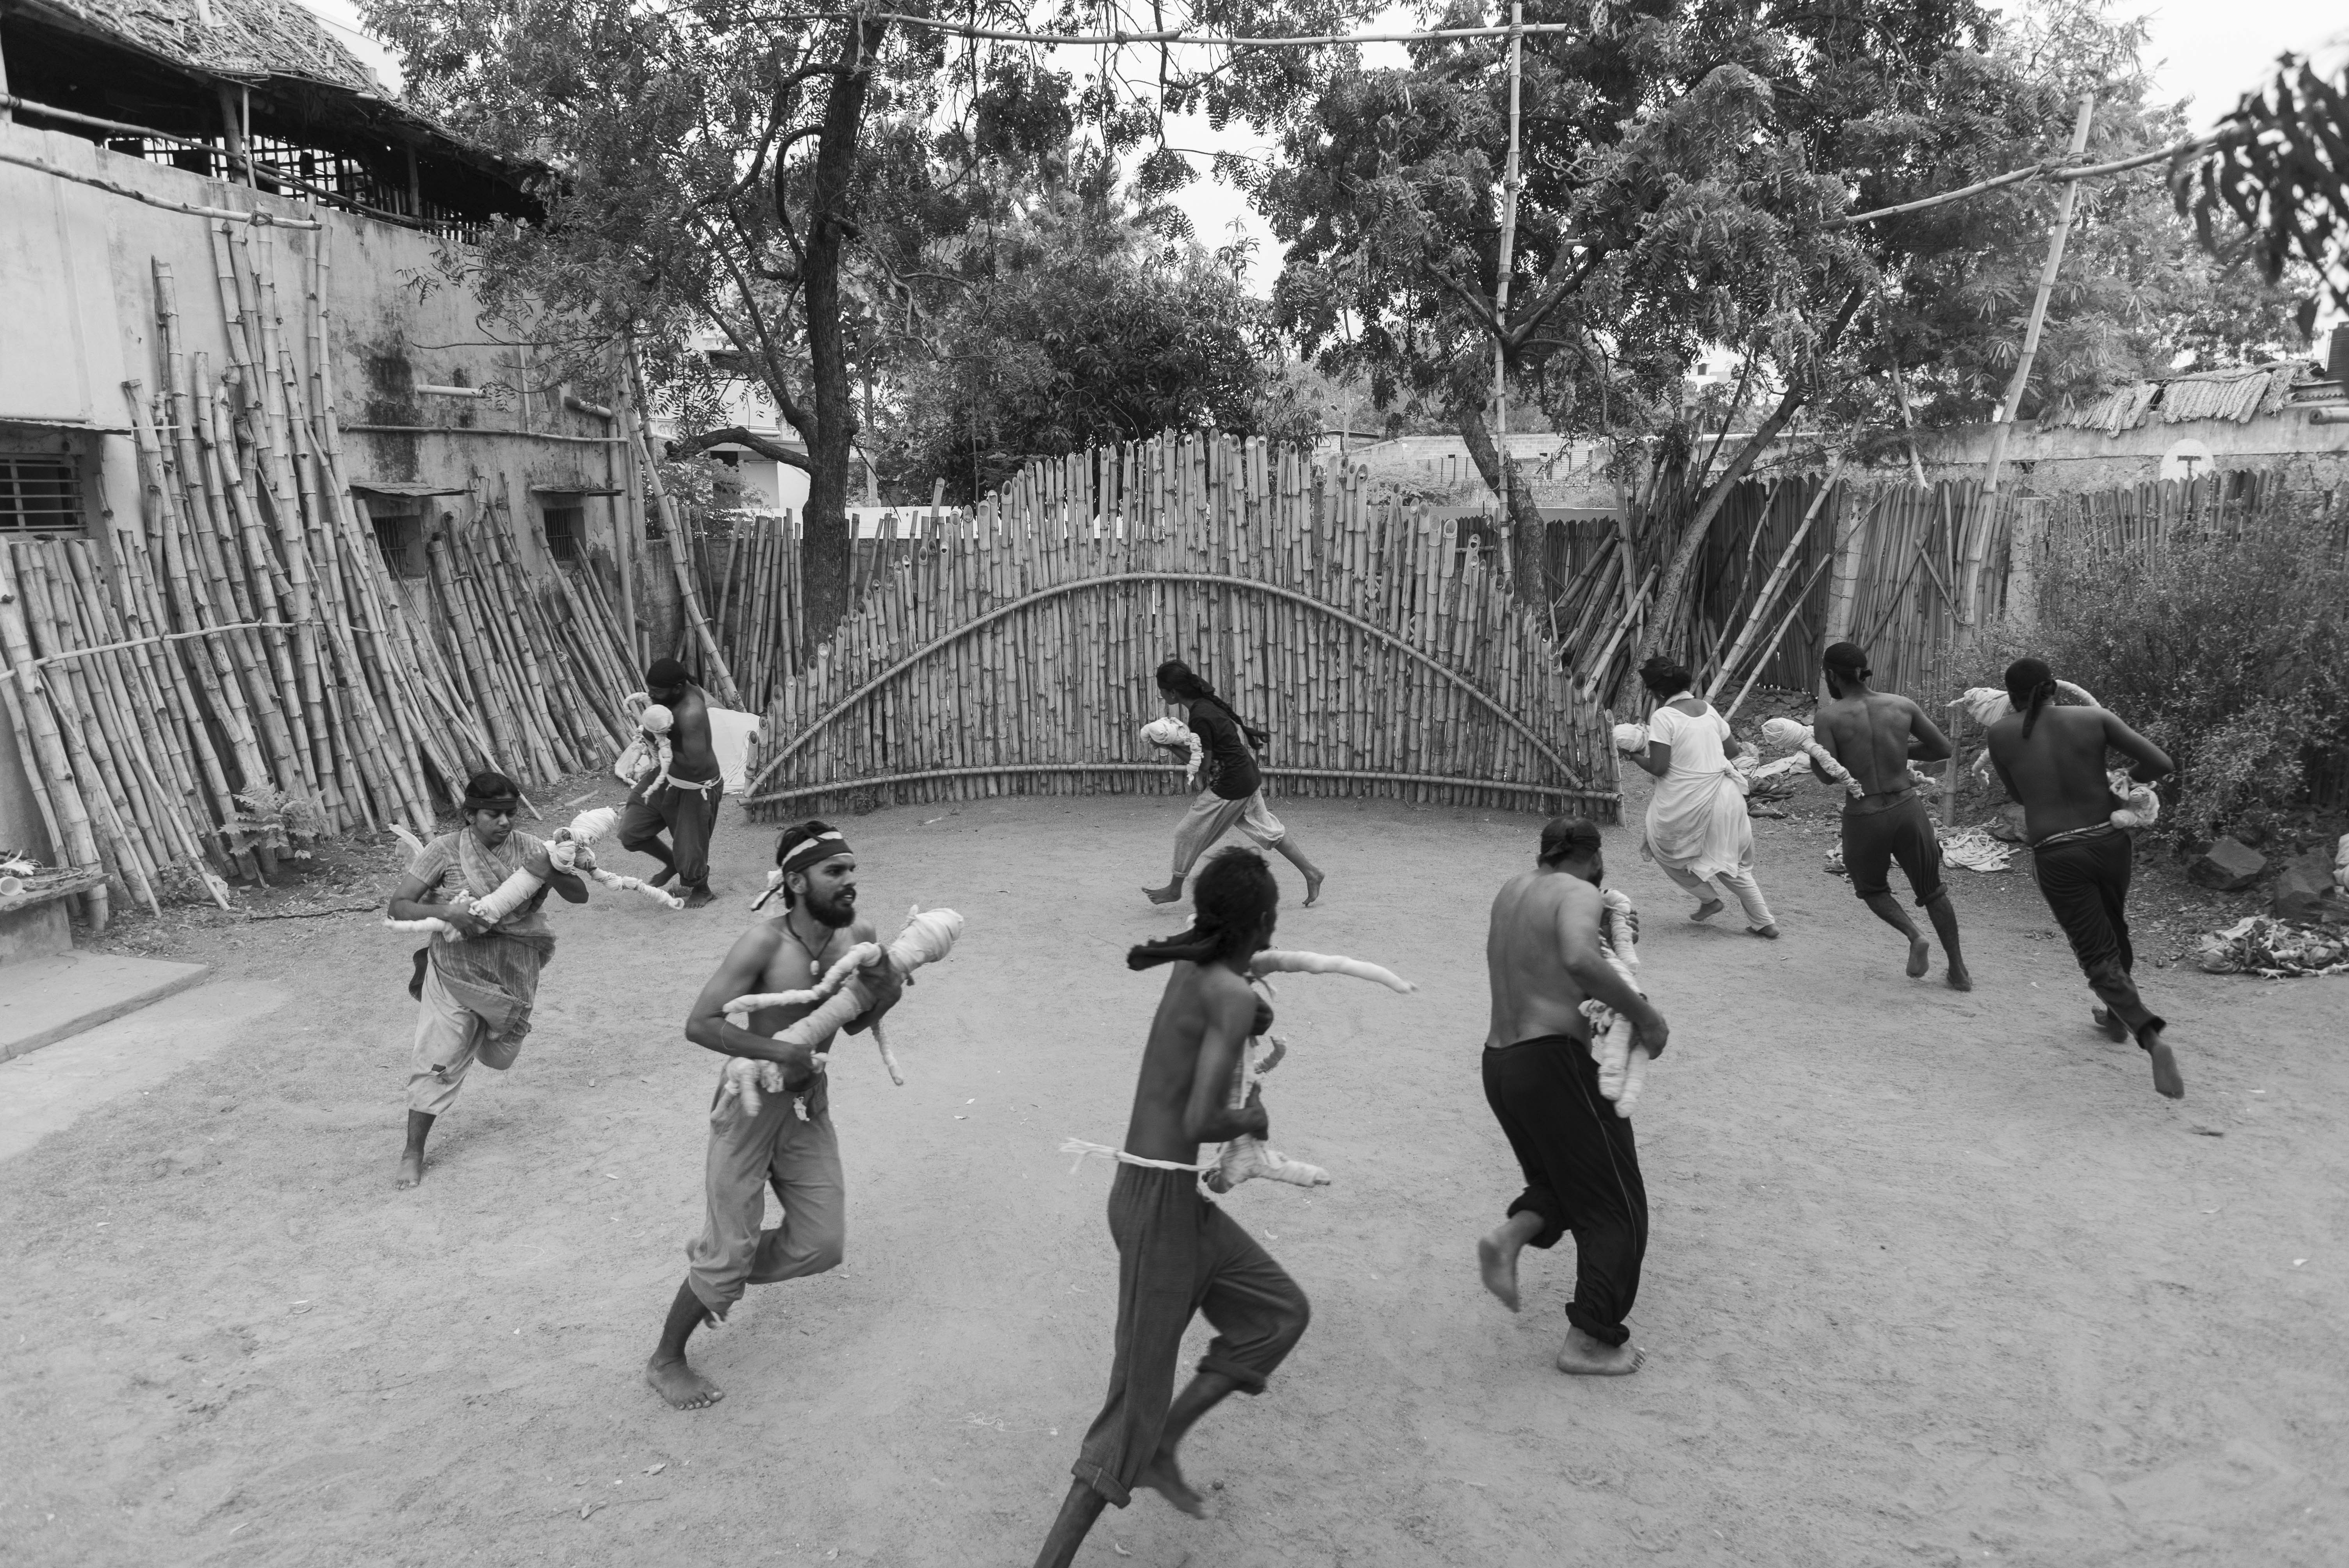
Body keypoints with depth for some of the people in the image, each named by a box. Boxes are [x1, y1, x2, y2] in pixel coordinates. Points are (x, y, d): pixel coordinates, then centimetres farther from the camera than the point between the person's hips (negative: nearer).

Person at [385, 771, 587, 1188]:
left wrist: (551, 873, -30)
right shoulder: (446, 850, -13)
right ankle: (413, 1153, 14)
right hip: (455, 975, -3)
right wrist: (446, 912, -31)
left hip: (515, 976, 3)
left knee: (500, 1057, 20)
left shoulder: (528, 848, -8)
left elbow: (580, 896, -9)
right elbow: (397, 907, -13)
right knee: (437, 1062, -4)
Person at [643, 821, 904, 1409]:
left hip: (810, 1105, 6)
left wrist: (884, 997, -15)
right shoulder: (765, 943, -25)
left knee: (822, 1245, 9)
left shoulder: (859, 935, -7)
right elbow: (699, 1025, -26)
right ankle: (666, 1360, 26)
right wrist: (781, 1051, -31)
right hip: (751, 1103, -6)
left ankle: (716, 1281, 35)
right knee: (728, 1252, 1)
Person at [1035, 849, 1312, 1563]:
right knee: (1137, 1402, 0)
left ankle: (1161, 1448, 19)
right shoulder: (1232, 994, -19)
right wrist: (1249, 1120, -7)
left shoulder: (1192, 966, 6)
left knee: (1281, 1312, 19)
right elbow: (1198, 1124, -24)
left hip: (1164, 1192, 9)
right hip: (1163, 1201, -9)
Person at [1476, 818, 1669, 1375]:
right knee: (1615, 1208, 8)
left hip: (1499, 1062, 8)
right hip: (1555, 1061, -8)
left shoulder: (1514, 889, 13)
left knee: (1563, 1181, 26)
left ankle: (1510, 1236, 0)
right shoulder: (1580, 894, -10)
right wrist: (1645, 1014, -21)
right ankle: (1588, 1341, 10)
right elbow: (1579, 960, -31)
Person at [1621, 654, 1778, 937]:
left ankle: (1709, 899, 23)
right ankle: (1765, 922, 19)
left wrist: (1636, 756, 1)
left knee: (1667, 851, 22)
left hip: (1687, 803, -7)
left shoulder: (1663, 716, -14)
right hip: (1725, 795, 7)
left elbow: (1658, 768, -17)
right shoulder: (1707, 708, 7)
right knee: (1730, 860, 19)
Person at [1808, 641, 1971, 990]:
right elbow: (1943, 748, 9)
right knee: (1932, 890, 21)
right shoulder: (1901, 705, 1)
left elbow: (1828, 776, -15)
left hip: (1863, 817, -3)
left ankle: (1915, 937, 0)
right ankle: (1959, 971, 25)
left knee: (1872, 888, 24)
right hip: (1908, 809, 3)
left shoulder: (1828, 716, -10)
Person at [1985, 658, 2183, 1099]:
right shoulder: (2094, 718, -1)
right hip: (2110, 843, 3)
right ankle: (2117, 1017, 48)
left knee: (2099, 956, 2)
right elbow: (2162, 764, -6)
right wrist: (2130, 778, 15)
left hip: (2057, 858, -3)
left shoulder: (2000, 733, -2)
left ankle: (2152, 1039, -21)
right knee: (2112, 927, 30)